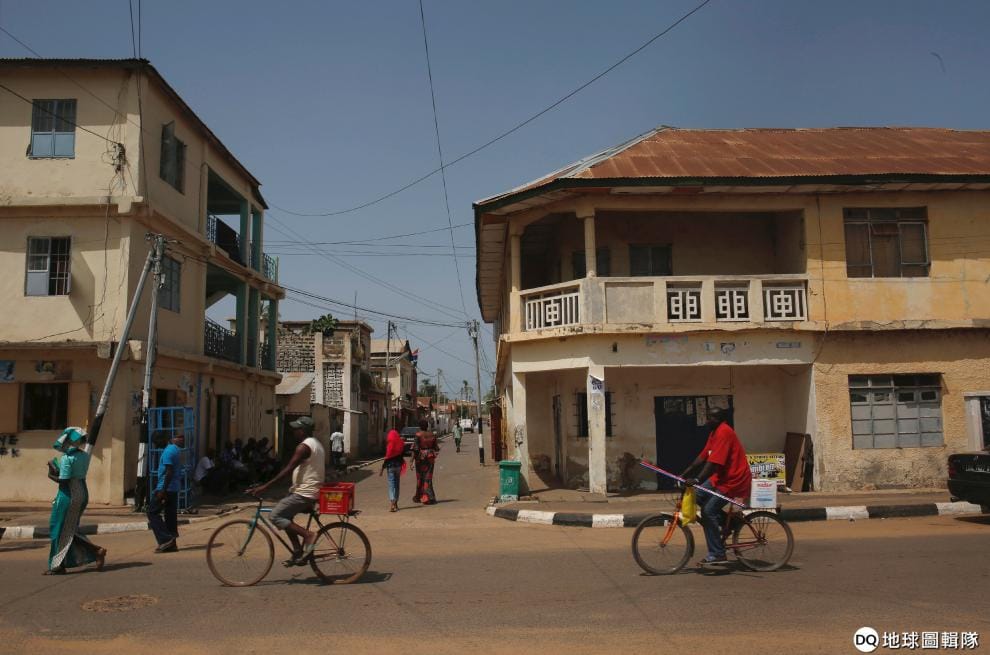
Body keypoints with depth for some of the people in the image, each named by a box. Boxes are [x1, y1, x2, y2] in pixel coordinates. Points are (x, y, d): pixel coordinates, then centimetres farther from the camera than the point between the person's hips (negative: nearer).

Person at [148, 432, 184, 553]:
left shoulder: (169, 451, -15)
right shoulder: (178, 451, 13)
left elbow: (169, 472, -21)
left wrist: (163, 490, -20)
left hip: (166, 488, -9)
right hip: (174, 488, 9)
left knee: (152, 512, -1)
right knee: (171, 515, 10)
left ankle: (165, 539, -9)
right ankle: (171, 543, 11)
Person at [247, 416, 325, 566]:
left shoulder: (304, 447, -16)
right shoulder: (317, 444, 15)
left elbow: (288, 470, -22)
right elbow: (322, 470, 22)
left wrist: (265, 486, -22)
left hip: (304, 493, -10)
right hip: (312, 491, 10)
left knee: (275, 515, -9)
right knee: (285, 517, 17)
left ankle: (308, 535, -13)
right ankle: (298, 553, 15)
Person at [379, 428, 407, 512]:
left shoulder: (389, 445, -11)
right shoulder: (401, 444, 0)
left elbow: (386, 458, -12)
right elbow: (403, 455, 3)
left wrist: (382, 469, -6)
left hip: (391, 465, -4)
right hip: (398, 465, 4)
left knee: (391, 484, -7)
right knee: (396, 484, 16)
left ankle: (392, 503, -23)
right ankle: (395, 503, 24)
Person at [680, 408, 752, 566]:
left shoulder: (723, 432, -20)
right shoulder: (715, 433, 11)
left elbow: (714, 462, -28)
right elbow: (702, 457, 12)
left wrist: (697, 480, -32)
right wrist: (684, 475, 7)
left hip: (733, 480, -10)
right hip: (722, 476, 10)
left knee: (708, 511, -14)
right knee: (698, 496, 6)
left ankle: (717, 554, -6)